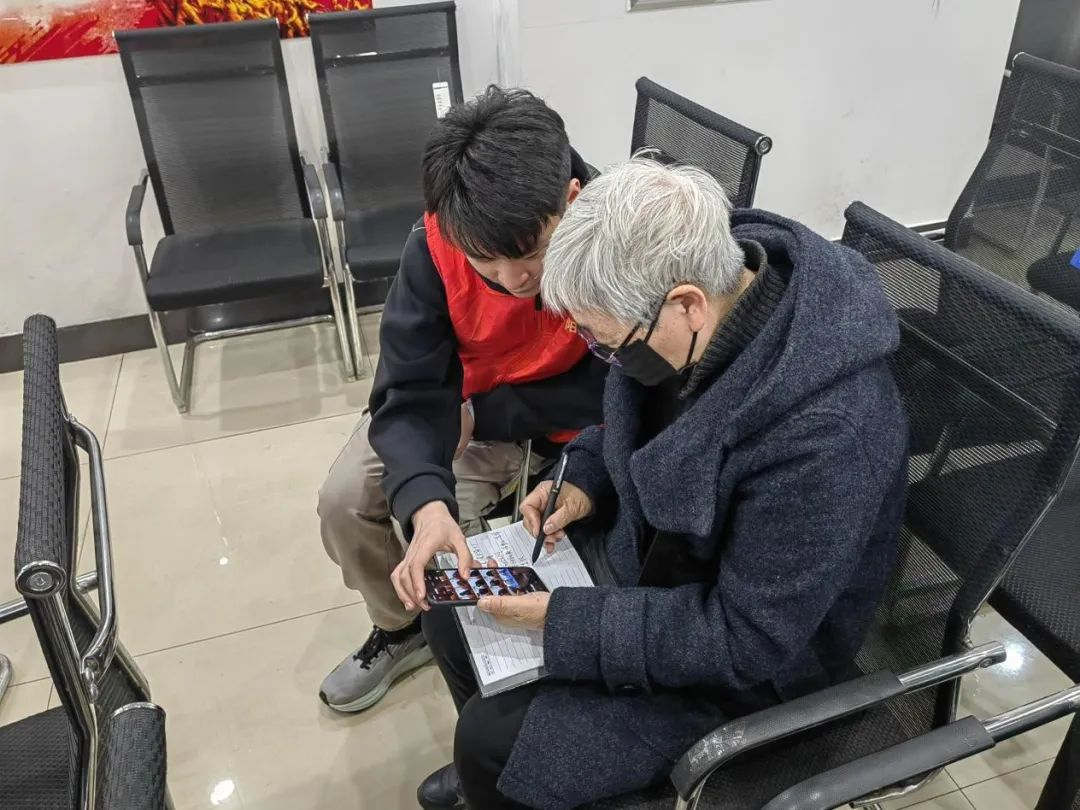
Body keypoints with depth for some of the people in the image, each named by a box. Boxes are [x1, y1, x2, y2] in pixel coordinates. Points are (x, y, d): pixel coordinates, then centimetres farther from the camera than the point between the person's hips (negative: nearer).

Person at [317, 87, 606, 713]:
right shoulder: (438, 243, -24)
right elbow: (412, 394, -24)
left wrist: (484, 414, -21)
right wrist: (427, 501, -43)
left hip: (582, 423, -2)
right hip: (469, 405, 3)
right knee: (345, 502, -7)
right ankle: (403, 627, 23)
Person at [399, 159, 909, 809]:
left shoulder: (825, 433, -37)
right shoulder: (704, 277, -14)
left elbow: (747, 638, -28)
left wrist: (566, 623, -25)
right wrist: (588, 481, -8)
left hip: (739, 662, -7)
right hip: (643, 546, 7)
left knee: (494, 742, -11)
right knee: (454, 602, 7)